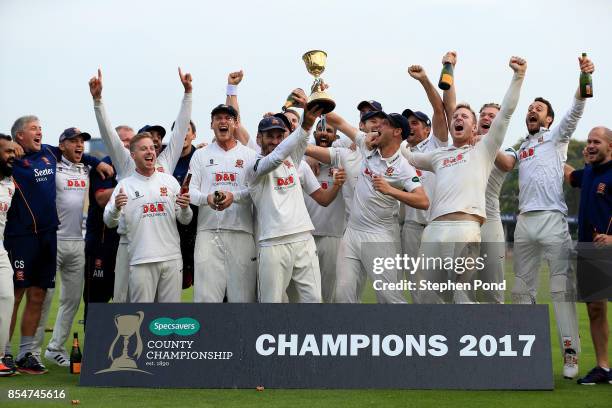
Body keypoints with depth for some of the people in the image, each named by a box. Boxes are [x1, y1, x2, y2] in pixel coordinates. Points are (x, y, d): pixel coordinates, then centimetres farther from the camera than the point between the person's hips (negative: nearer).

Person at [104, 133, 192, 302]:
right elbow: (109, 222, 0)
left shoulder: (170, 181, 12)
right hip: (141, 261, -2)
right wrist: (116, 208, -20)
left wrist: (185, 207, -10)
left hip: (172, 258, 2)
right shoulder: (125, 185, 6)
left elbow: (185, 220, 11)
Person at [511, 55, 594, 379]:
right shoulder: (519, 148, 25)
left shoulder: (556, 136, 10)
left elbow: (575, 110, -5)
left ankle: (570, 353, -11)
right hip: (524, 222, 6)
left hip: (552, 219, -5)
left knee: (562, 287, -9)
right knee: (522, 289, 5)